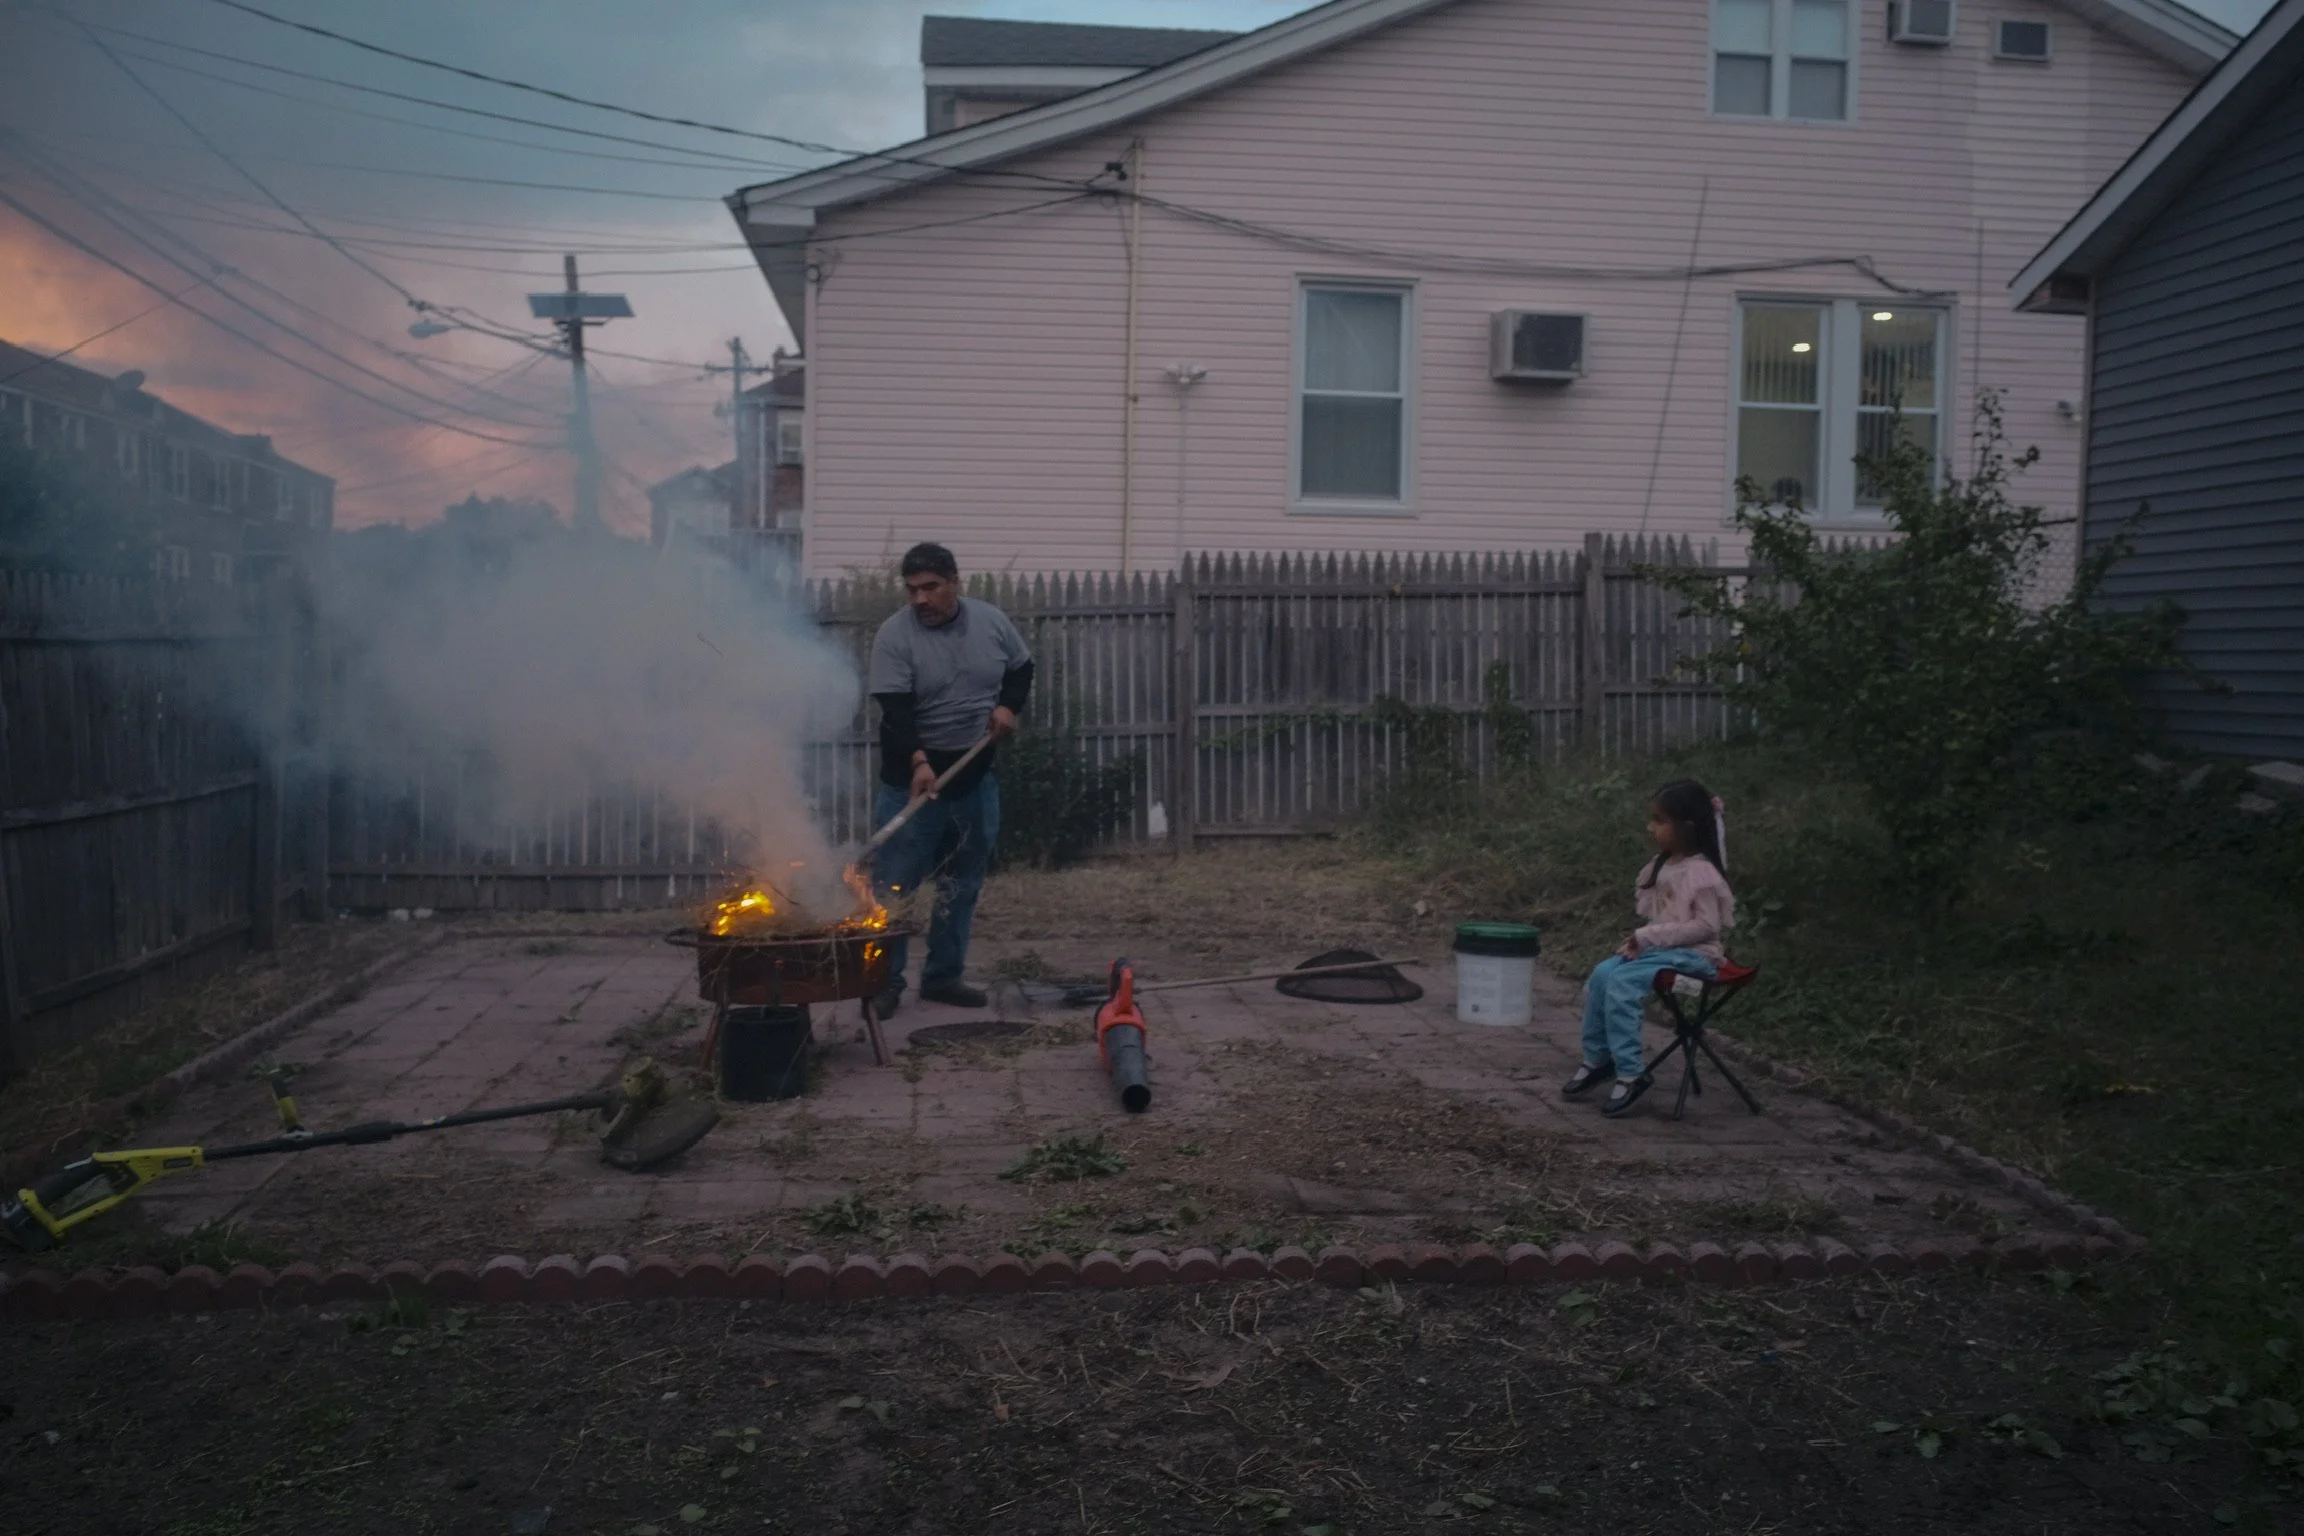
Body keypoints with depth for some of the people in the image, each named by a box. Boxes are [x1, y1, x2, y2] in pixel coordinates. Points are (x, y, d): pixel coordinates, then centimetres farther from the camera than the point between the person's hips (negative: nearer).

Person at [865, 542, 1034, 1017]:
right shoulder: (894, 635, -14)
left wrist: (1008, 706, -5)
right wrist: (918, 762, -35)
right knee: (894, 883, -4)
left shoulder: (991, 621, -1)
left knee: (962, 883, 10)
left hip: (976, 774, 4)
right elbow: (896, 709, -21)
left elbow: (1021, 669, 15)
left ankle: (944, 976, 22)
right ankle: (884, 981, 6)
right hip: (912, 774, -4)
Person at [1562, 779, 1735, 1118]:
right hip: (1658, 948, 8)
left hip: (1692, 954, -8)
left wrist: (1651, 936, -20)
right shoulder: (1662, 864, 10)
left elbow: (1706, 925, -20)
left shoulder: (1702, 872, -15)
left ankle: (1631, 1073, -17)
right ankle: (1598, 1059, 2)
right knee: (1602, 974, -9)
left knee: (1622, 984, -24)